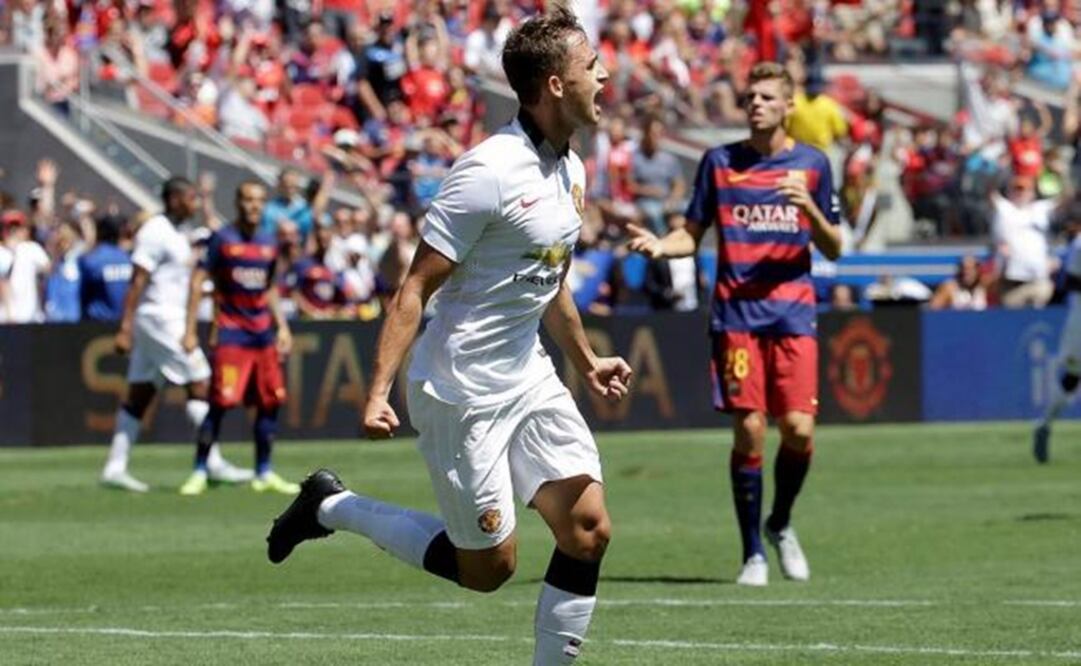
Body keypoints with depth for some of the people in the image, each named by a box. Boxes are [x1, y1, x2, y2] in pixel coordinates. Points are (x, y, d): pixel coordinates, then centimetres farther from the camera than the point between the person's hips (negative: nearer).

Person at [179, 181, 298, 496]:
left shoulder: (269, 244, 12)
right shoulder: (223, 239, -4)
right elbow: (198, 281, -5)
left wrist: (282, 326, 15)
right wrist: (190, 331, -10)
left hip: (263, 334, 6)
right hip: (231, 332, -6)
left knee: (271, 402, 3)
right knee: (221, 402, -11)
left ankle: (264, 473, 14)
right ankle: (200, 472, -3)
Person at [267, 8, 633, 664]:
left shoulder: (571, 169, 6)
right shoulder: (489, 172, -21)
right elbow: (415, 289, -19)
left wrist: (587, 359, 29)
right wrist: (379, 392, -23)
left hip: (529, 377, 8)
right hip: (462, 391, -8)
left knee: (589, 530, -5)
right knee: (489, 567, 1)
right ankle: (332, 507, 18)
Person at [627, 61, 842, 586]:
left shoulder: (811, 164, 7)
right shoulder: (719, 162, 7)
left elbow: (834, 249, 8)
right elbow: (693, 234, 10)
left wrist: (810, 210, -11)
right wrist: (658, 246, -10)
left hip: (793, 314, 0)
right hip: (736, 313, 0)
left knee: (798, 430, -9)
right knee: (749, 431, -6)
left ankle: (781, 524, 19)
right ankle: (753, 553, 5)